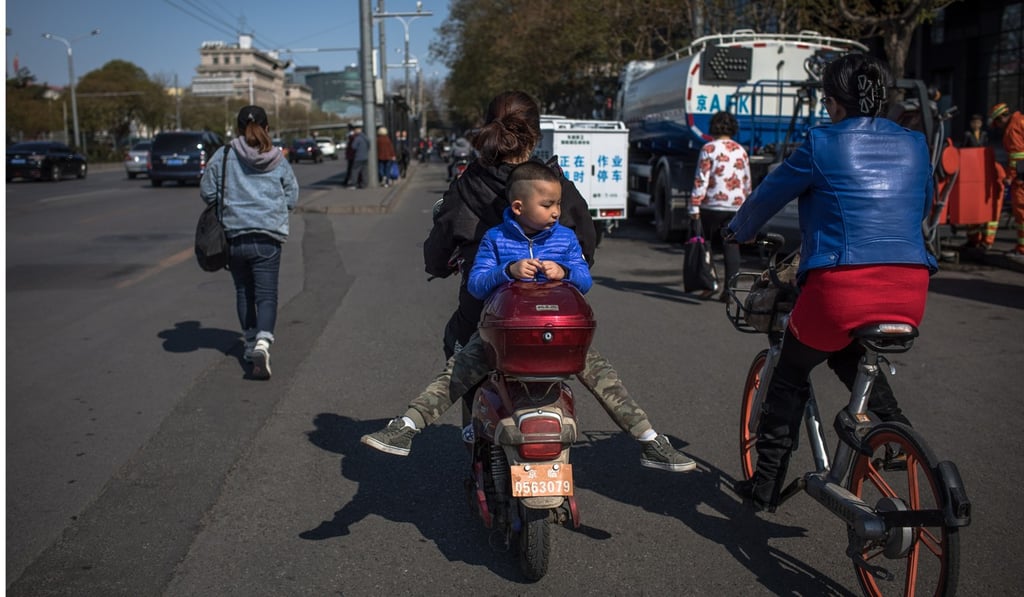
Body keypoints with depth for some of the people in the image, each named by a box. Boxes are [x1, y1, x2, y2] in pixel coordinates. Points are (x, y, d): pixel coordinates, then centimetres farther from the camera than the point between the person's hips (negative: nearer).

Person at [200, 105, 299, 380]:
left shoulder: (223, 155, -1)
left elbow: (207, 191, 1)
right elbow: (292, 197, 5)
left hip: (233, 236, 1)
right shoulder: (279, 160, 1)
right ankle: (263, 342, -24)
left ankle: (251, 345, 25)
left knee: (243, 293, 17)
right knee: (266, 295, -1)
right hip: (268, 238, -1)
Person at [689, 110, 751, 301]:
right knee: (732, 247, 3)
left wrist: (694, 205, -8)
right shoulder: (741, 151, 10)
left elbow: (701, 179, -10)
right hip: (736, 206, 3)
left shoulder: (708, 148, -4)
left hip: (713, 205, -3)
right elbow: (747, 182, 15)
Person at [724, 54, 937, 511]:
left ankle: (765, 487, 23)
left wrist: (739, 231, 31)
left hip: (841, 285, -5)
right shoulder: (914, 145, 14)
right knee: (851, 357, 35)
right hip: (910, 290, 5)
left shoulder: (823, 145, 0)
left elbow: (767, 196, 11)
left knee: (789, 376, 19)